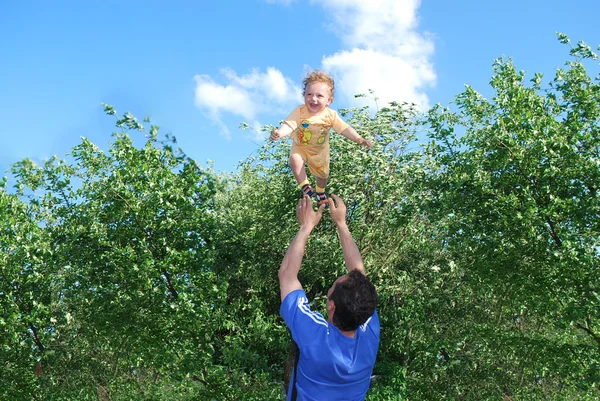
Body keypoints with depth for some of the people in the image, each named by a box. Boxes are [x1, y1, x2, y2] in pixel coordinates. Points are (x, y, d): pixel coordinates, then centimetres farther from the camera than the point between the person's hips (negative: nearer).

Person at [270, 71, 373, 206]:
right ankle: (305, 186, -9)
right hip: (300, 147, -2)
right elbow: (289, 125, -38)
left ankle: (320, 193, 53)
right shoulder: (299, 112, -30)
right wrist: (279, 133, -61)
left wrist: (359, 139, -34)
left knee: (323, 174, 18)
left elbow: (345, 129, -21)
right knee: (295, 161, -33)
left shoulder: (331, 115, -23)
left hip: (320, 150, 2)